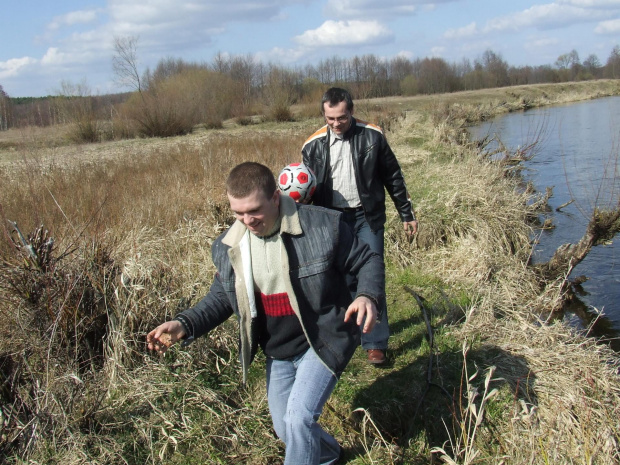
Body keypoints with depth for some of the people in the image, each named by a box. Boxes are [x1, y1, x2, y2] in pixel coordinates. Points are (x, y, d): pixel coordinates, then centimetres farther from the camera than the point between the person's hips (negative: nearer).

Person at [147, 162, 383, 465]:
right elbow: (221, 297, 7)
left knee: (299, 417, -22)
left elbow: (367, 261, -10)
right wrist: (185, 325, -11)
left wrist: (367, 295, -31)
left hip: (323, 342, -5)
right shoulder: (228, 247, -5)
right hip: (278, 352, 6)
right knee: (285, 428, 16)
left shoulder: (322, 225, -20)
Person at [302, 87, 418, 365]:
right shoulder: (314, 145, 0)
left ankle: (376, 344, 9)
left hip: (367, 218, -2)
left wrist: (406, 213, 7)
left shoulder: (371, 136, -4)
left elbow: (393, 177, 5)